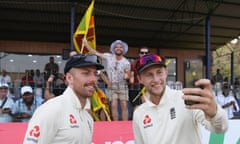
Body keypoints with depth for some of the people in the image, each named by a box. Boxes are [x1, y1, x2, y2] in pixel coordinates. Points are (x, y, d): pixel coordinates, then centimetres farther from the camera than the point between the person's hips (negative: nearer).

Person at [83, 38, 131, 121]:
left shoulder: (126, 62, -2)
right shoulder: (108, 57, 0)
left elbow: (128, 75, 3)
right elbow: (96, 53, 0)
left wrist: (127, 76, -21)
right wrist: (86, 44, -4)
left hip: (122, 86, 0)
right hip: (111, 86, 1)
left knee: (124, 106, -4)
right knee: (114, 105, -4)